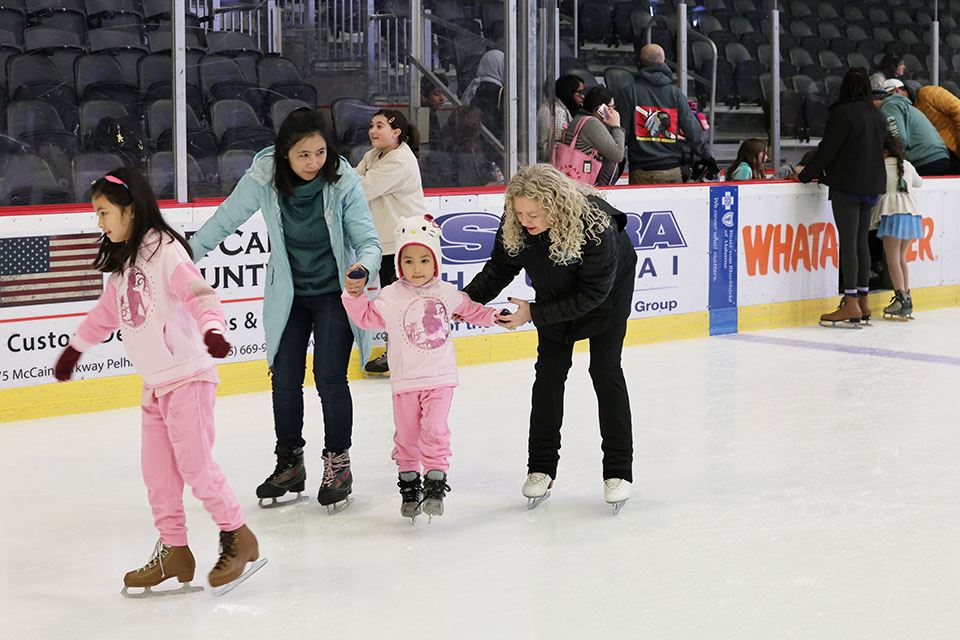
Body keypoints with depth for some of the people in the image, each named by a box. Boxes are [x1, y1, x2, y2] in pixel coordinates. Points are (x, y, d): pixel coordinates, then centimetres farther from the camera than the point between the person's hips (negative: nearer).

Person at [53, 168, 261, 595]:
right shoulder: (123, 263, 15)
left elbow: (198, 292, -25)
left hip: (188, 376, -9)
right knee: (157, 472, 8)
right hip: (154, 384, 9)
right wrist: (74, 348, 36)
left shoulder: (165, 250, -12)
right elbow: (107, 312, 28)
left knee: (194, 464, -7)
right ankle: (174, 552, 17)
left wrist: (212, 328, -43)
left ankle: (238, 537, 8)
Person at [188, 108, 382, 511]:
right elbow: (223, 222, -3)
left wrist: (362, 266, -40)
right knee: (284, 379, 5)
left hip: (334, 293, -2)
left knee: (330, 379, -7)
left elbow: (368, 240, -19)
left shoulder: (343, 181, -20)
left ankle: (338, 464, 13)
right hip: (288, 295, 2)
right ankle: (289, 463, 24)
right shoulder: (263, 178, -16)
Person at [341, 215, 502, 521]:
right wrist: (354, 295, -13)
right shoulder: (391, 296, -4)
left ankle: (436, 484, -2)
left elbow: (469, 310, 20)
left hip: (440, 377, 0)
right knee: (406, 436, 9)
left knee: (434, 430, -12)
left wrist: (493, 315, 11)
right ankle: (409, 484, 25)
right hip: (405, 380, 0)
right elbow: (366, 315, 1)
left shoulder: (446, 292, 2)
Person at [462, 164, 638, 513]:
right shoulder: (515, 223, -29)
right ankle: (541, 468, 10)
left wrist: (532, 314, -36)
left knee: (605, 370, -7)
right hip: (555, 293, 4)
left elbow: (592, 293, -33)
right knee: (549, 371, 1)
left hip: (609, 290, -4)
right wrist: (470, 297, -31)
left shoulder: (594, 226, -41)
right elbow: (501, 266, -13)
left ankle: (618, 471, 2)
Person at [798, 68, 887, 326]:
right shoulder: (877, 115, 11)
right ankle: (862, 301, 14)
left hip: (847, 186, -7)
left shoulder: (843, 113, -12)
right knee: (861, 241, 12)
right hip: (872, 185, 7)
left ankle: (851, 303, -8)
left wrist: (806, 175, 0)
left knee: (848, 242, -6)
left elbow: (827, 149, -12)